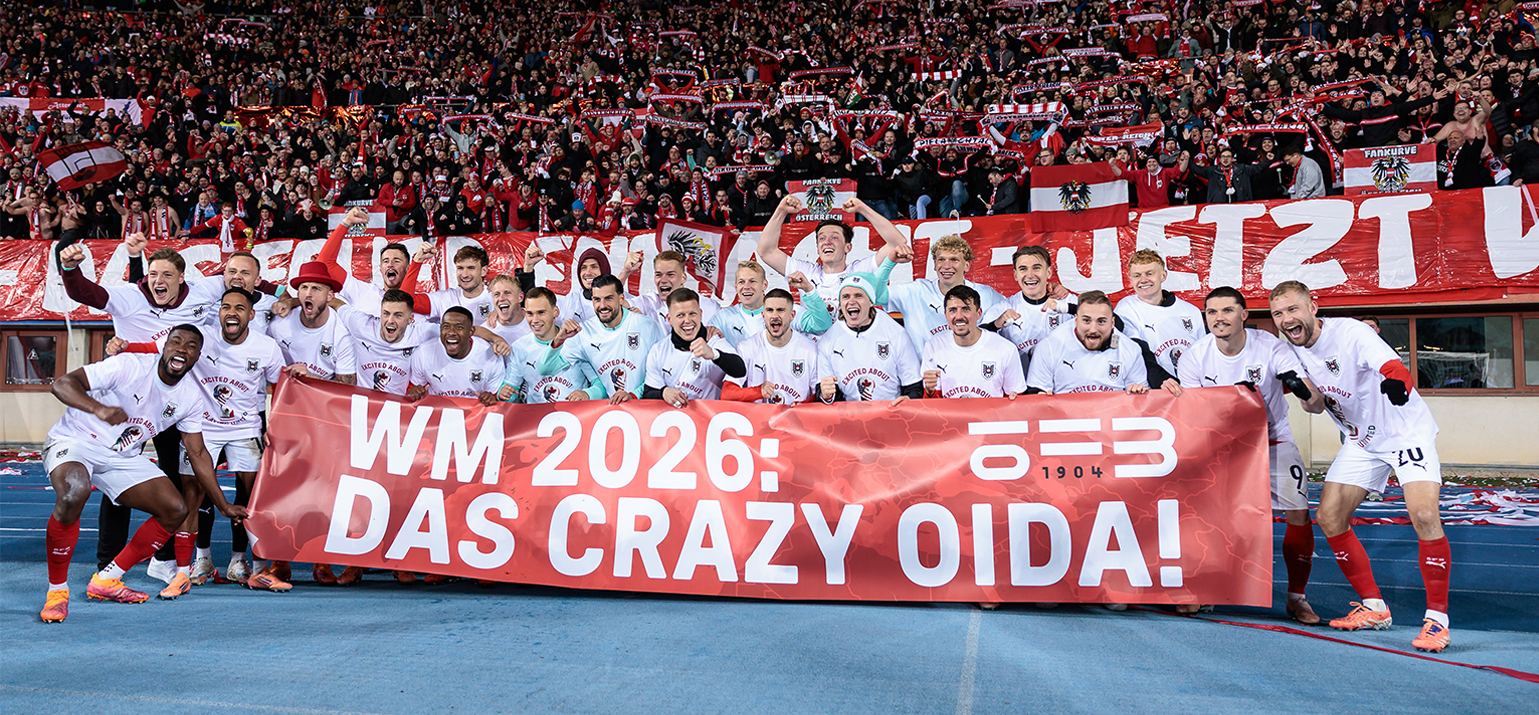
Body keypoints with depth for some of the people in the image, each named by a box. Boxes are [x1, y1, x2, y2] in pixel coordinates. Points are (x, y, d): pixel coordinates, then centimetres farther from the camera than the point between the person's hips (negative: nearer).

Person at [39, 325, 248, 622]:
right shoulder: (130, 366, -20)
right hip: (74, 442, -6)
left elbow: (197, 453, 7)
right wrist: (99, 408, -45)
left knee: (176, 510, -7)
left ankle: (106, 580, 5)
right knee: (74, 493, -37)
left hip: (123, 457, 6)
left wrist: (224, 505, 6)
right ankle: (57, 590, -18)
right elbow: (62, 383, -24)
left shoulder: (190, 397, -3)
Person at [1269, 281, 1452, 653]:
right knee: (1328, 517, -2)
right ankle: (1374, 607, 12)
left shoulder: (1351, 333, -24)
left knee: (1424, 516, -23)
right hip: (1361, 440, 7)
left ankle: (1437, 617, -9)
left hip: (1406, 430, -7)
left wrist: (1397, 383, -60)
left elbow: (1398, 372, -41)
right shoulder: (1294, 349, -4)